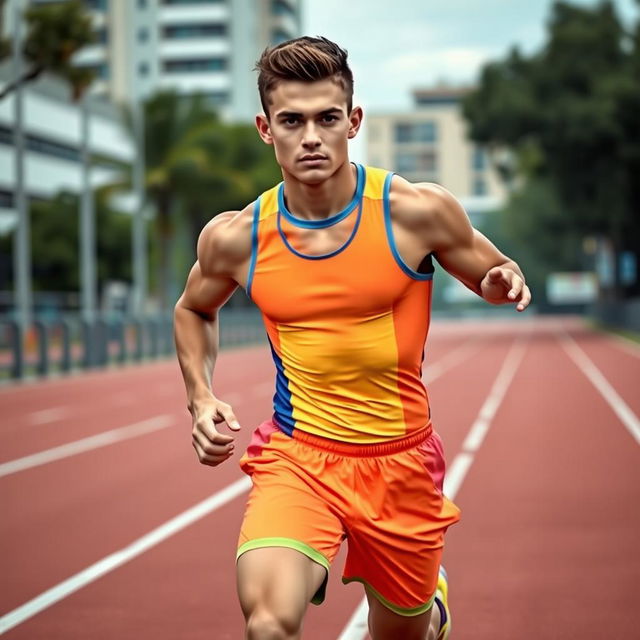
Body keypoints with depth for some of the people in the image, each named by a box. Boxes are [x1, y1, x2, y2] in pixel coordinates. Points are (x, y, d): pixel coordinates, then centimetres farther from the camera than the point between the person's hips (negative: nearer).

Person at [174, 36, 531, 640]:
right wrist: (201, 399, 1)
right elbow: (193, 310, 16)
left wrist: (505, 284, -18)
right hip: (295, 456, 0)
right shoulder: (233, 237, -6)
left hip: (398, 461, 1)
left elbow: (493, 275, 6)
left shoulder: (418, 211, -11)